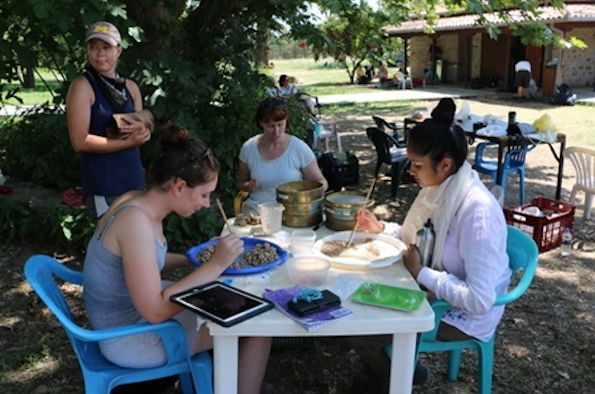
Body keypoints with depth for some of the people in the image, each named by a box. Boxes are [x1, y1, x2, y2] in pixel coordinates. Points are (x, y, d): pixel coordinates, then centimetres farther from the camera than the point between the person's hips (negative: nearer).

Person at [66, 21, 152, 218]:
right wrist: (128, 142, -17)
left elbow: (144, 131, 14)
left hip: (134, 176, 6)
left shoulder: (130, 87, 9)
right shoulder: (82, 86, -8)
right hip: (103, 182, -6)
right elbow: (80, 142, -14)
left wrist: (141, 130, -10)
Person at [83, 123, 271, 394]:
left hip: (135, 310, 9)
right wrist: (215, 265, -26)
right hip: (129, 336, -9)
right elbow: (154, 311, -30)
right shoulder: (136, 220, -29)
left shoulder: (140, 203, -3)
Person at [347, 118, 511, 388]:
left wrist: (420, 272, -24)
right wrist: (380, 228, -2)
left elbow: (480, 301, -32)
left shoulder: (477, 212, -32)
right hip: (443, 291, 9)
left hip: (466, 316, -8)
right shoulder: (447, 189, -6)